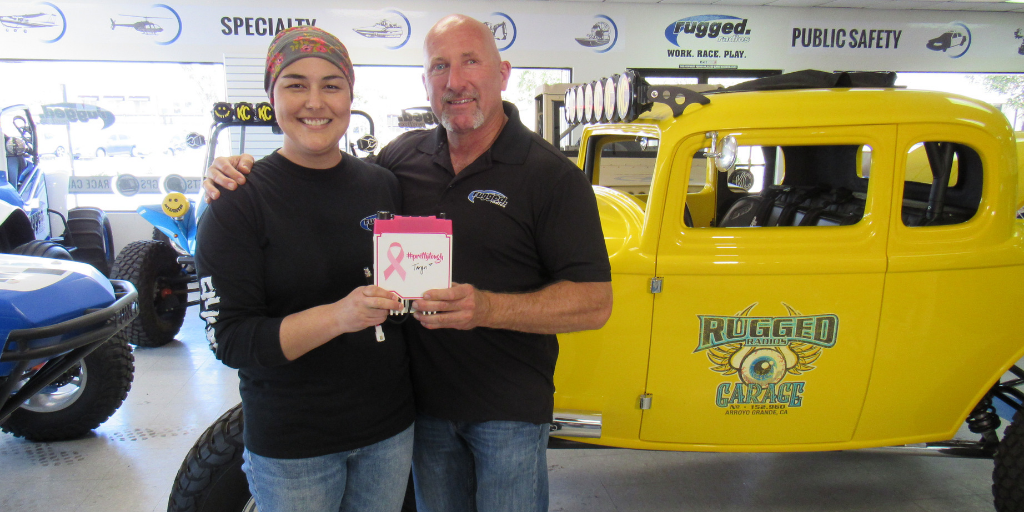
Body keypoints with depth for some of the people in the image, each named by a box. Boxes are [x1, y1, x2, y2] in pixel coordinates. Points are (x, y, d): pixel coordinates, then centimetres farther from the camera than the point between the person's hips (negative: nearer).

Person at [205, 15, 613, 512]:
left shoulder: (551, 175, -14)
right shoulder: (402, 157, 1)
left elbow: (595, 304, -17)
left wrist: (488, 308, -31)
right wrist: (240, 173, -3)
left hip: (509, 409, -4)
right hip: (424, 396, 5)